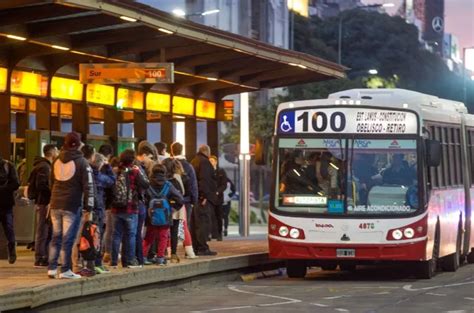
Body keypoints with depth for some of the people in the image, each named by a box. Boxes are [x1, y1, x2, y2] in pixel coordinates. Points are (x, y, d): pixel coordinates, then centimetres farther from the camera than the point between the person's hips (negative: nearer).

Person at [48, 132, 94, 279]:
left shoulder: (57, 161, 11)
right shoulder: (81, 162, -7)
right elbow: (88, 185, -11)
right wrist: (88, 205, -8)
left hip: (55, 204, 6)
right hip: (72, 205, -6)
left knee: (56, 237, 13)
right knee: (68, 238, -3)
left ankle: (52, 268, 11)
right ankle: (65, 270, -3)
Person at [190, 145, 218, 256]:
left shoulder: (194, 162, 18)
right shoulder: (204, 162, -11)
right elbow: (204, 179, -21)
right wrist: (205, 195, -22)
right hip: (203, 198, -9)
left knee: (196, 223, 11)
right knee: (204, 223, -8)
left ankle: (195, 247, 13)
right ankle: (202, 248, -10)